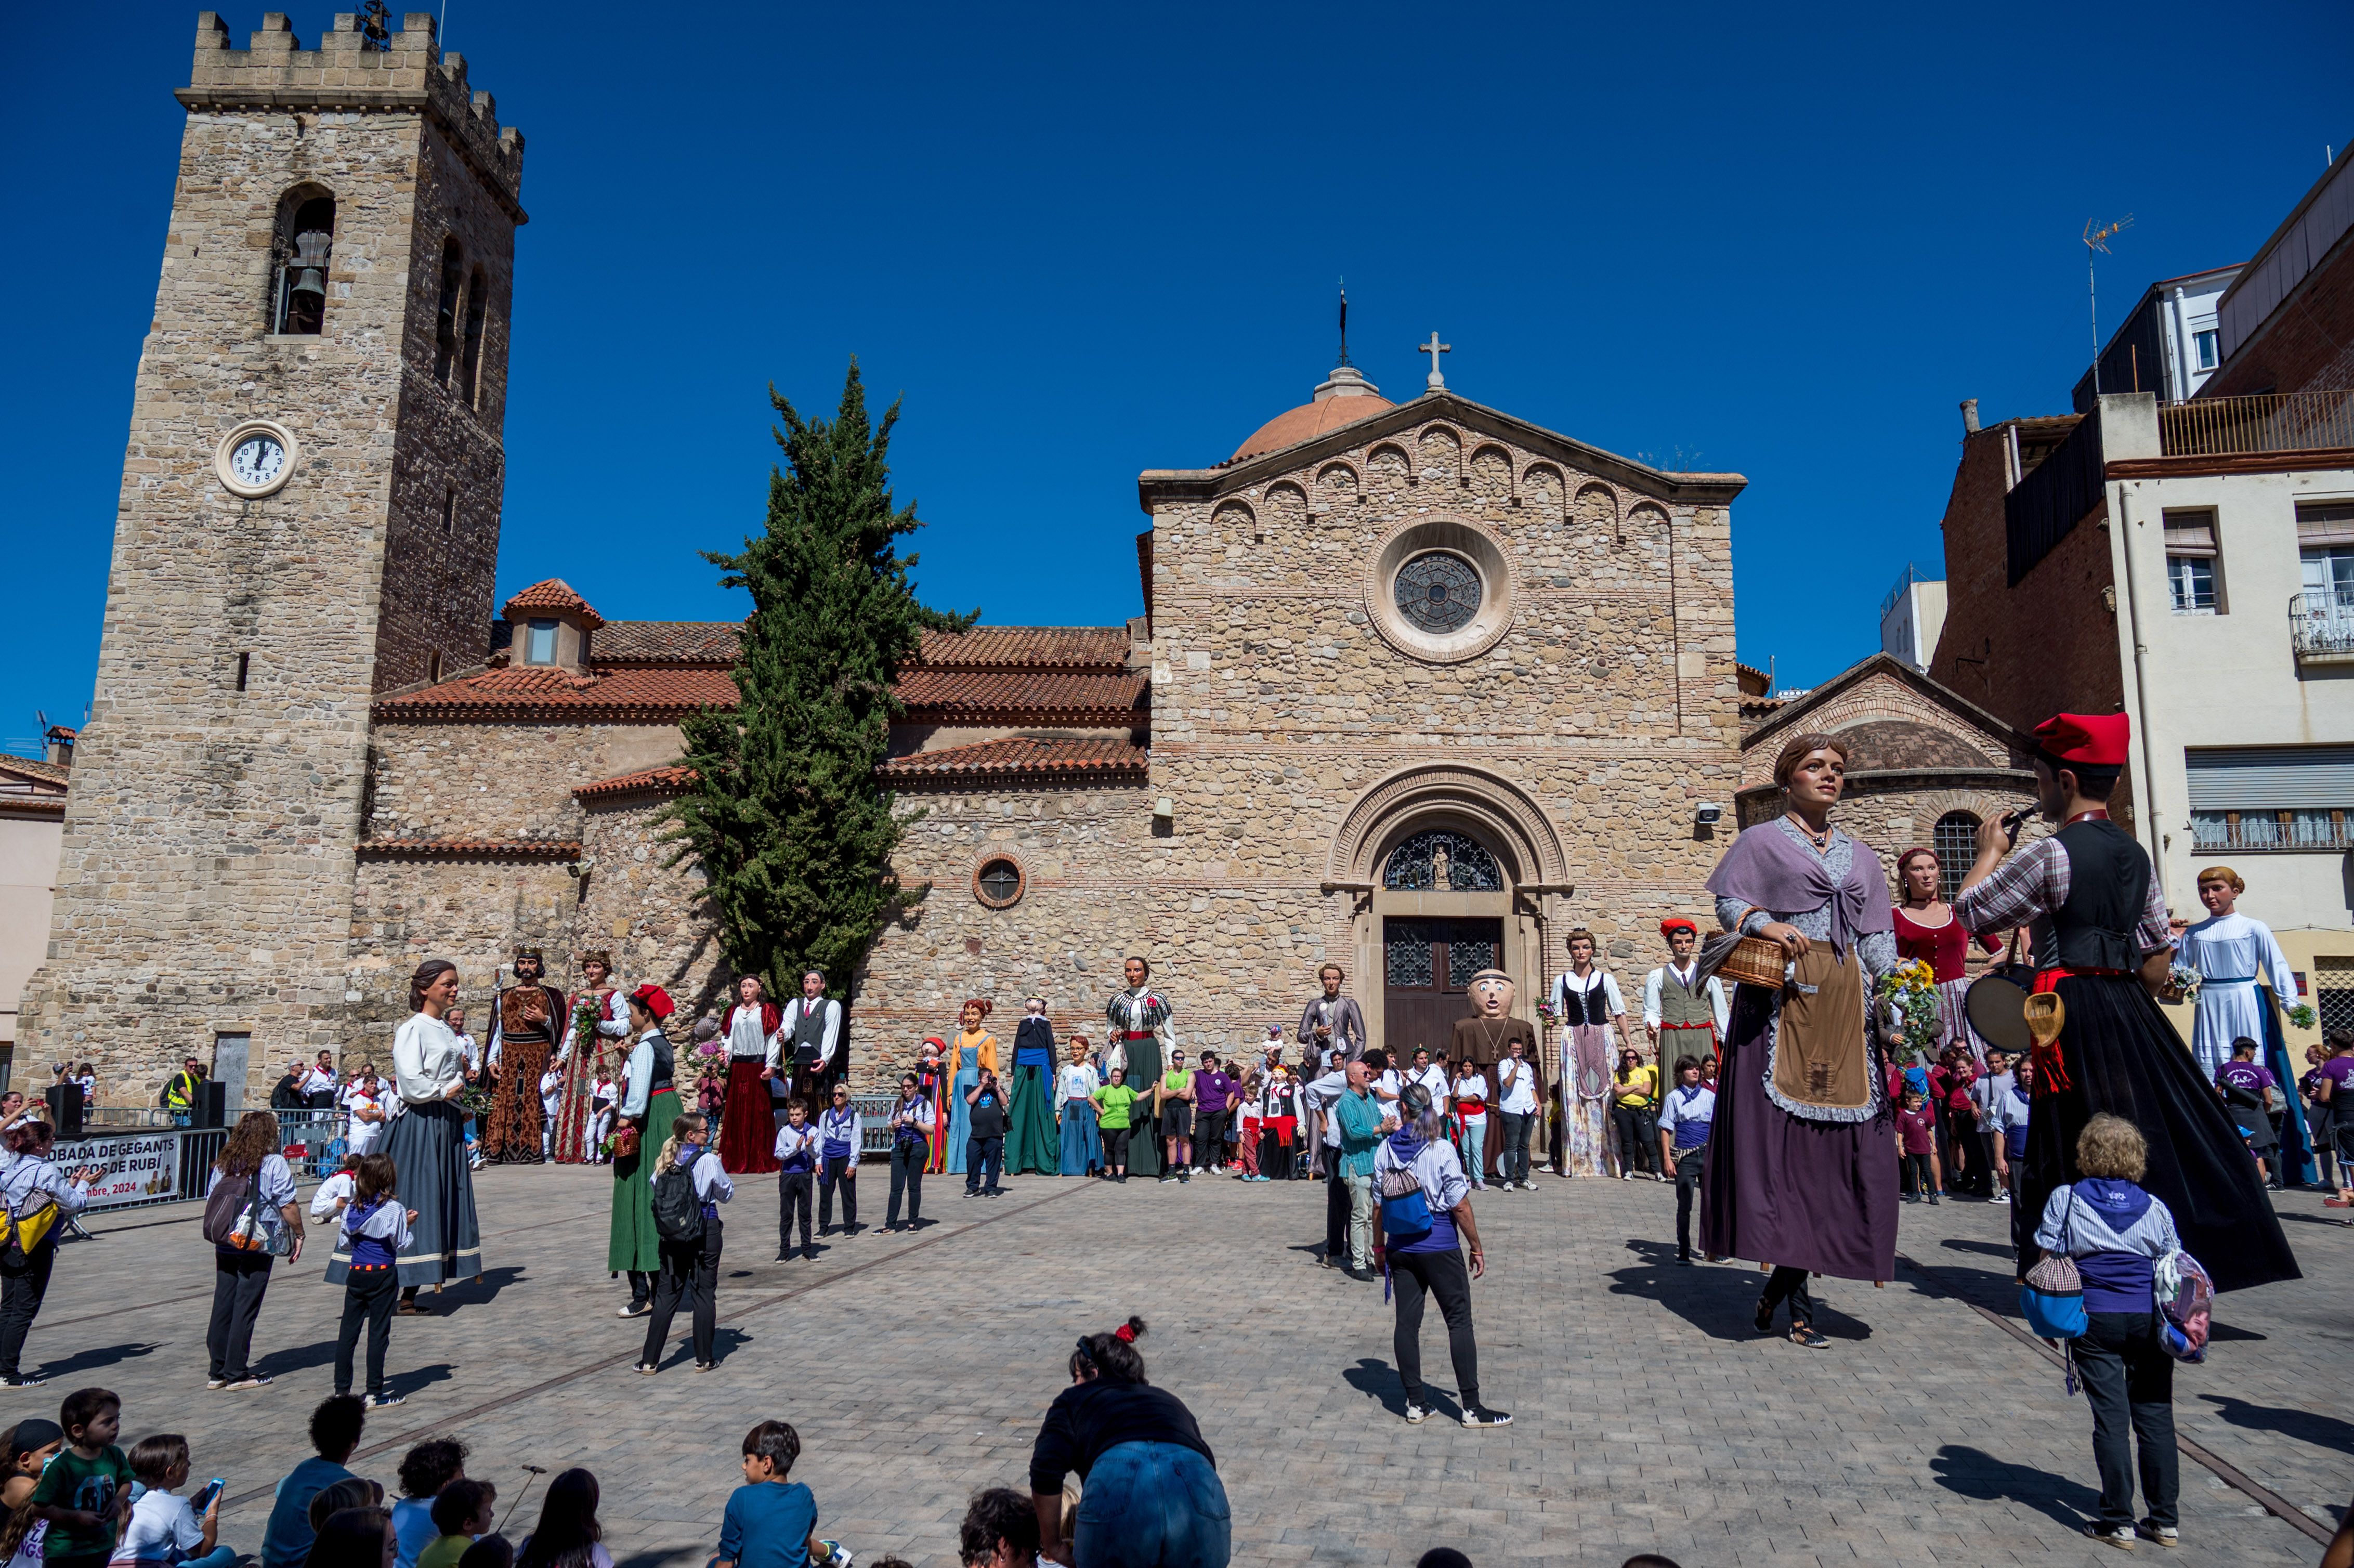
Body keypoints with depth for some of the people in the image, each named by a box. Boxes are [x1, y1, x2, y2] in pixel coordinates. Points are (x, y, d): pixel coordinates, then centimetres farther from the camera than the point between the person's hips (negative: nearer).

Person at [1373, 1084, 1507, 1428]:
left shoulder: (1385, 1149, -3)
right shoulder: (1441, 1150, -13)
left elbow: (1379, 1206, 2)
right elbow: (1460, 1206, -12)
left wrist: (1379, 1246, 14)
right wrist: (1477, 1248, -2)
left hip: (1400, 1248, 4)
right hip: (1440, 1247, -4)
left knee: (1407, 1322, 9)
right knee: (1459, 1322, 4)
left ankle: (1415, 1403, 15)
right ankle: (1472, 1408, 7)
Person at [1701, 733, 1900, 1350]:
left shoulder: (1860, 856, 21)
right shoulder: (1763, 841, 9)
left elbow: (1878, 939, 15)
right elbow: (1728, 901, 2)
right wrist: (1765, 924, -17)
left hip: (1845, 1005, 5)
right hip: (1782, 996, -5)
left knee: (1843, 1135, -2)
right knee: (1778, 1129, -9)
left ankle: (1784, 1279, 6)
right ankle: (1796, 1295, -2)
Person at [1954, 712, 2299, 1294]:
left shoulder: (2051, 853, -11)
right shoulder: (2135, 855, 12)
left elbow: (1969, 909, -6)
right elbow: (2159, 956, 16)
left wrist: (1991, 850, 7)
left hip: (2071, 1006, -8)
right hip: (2130, 1006, 8)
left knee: (2086, 1151, -3)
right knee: (2151, 1134, 12)